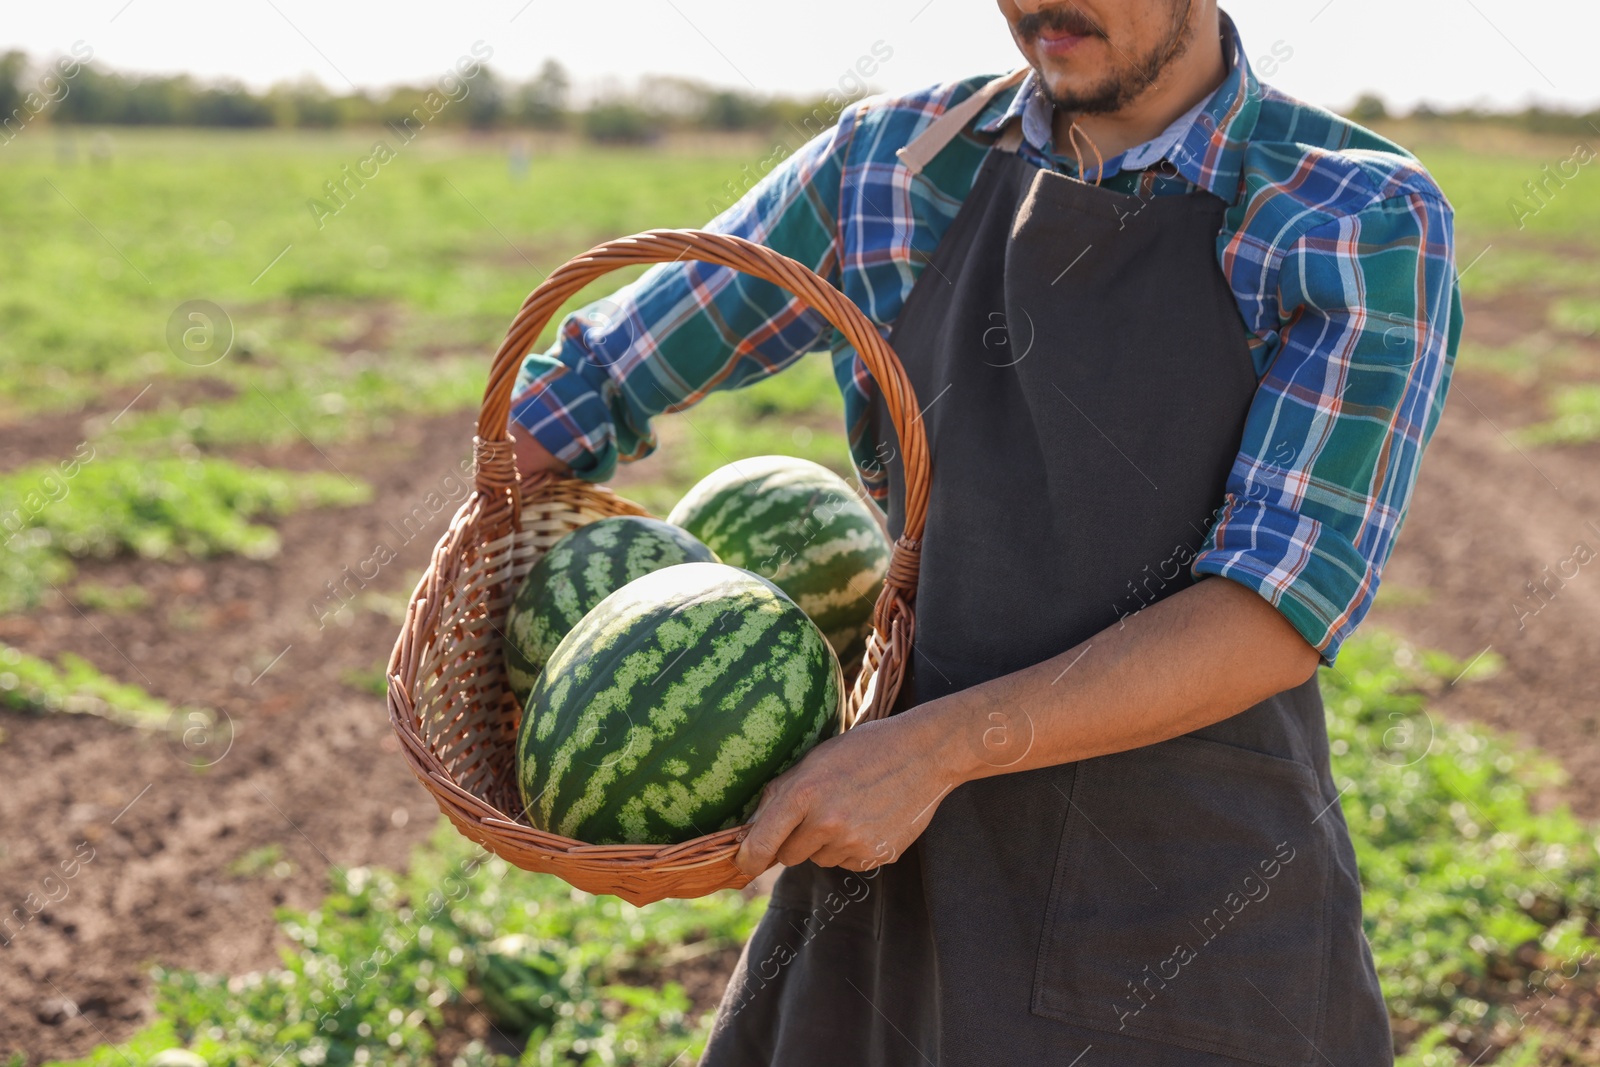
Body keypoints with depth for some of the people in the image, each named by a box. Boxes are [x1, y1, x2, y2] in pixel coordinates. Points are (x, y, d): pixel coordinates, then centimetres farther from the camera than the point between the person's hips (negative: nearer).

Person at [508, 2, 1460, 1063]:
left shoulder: (1373, 226, -11)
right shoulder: (892, 163, 0)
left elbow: (1283, 613, -18)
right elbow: (586, 387, 9)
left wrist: (937, 748, -25)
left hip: (1191, 925, -3)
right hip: (899, 876, 3)